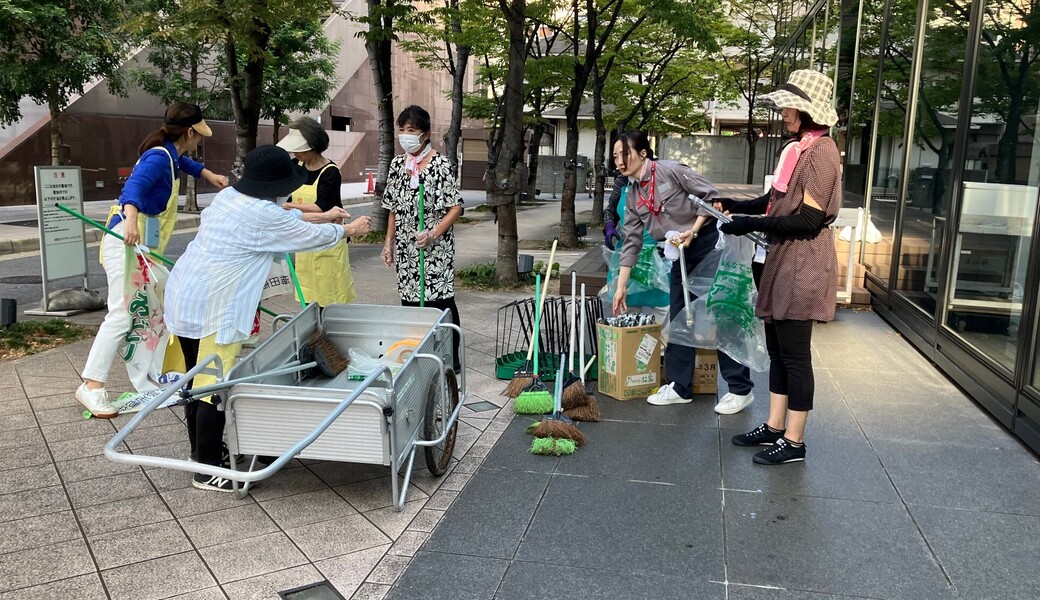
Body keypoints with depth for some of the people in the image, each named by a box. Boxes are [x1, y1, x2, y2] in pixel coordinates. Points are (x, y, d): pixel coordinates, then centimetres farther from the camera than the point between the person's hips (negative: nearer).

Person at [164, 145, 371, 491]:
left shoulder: (228, 196, 12)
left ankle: (201, 448, 34)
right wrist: (348, 230, 17)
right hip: (213, 307, -10)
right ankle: (207, 470, 6)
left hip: (184, 295, 10)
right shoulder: (265, 216, -15)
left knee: (199, 379, 19)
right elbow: (310, 237, -1)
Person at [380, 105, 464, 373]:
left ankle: (451, 358, 10)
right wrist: (389, 242, 10)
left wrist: (433, 234, -22)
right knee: (409, 299, 9)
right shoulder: (398, 164, 9)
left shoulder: (441, 165, -9)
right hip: (405, 247, 6)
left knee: (440, 301, -3)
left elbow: (456, 207, -10)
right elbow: (394, 208, 15)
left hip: (435, 248, -5)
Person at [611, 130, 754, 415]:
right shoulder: (633, 195, 6)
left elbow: (711, 195, -12)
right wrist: (621, 287, 7)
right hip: (682, 255, 7)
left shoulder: (670, 170, -13)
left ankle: (740, 389, 7)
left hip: (710, 244, -7)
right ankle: (680, 386, 17)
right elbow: (631, 242, 8)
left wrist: (693, 230, -20)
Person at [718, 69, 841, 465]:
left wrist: (752, 224, -20)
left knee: (794, 353, -2)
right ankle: (774, 427, 25)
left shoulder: (820, 152, -15)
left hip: (803, 265, -9)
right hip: (783, 260, 10)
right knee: (778, 349, 14)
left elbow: (810, 219, -21)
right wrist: (735, 206, 7)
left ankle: (793, 442, 9)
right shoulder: (798, 150, 14)